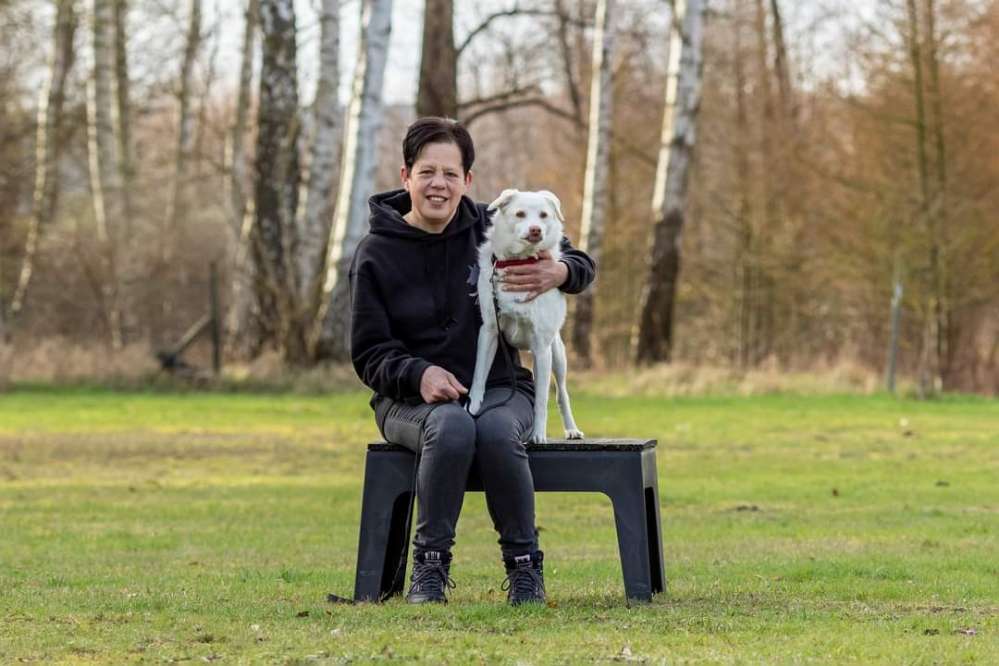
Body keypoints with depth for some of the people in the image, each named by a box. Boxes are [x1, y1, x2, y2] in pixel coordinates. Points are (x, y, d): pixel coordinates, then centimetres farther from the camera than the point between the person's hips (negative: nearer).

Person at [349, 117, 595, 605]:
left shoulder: (493, 229, 3)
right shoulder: (376, 254, 0)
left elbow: (580, 263, 10)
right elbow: (369, 353, -1)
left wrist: (559, 273, -16)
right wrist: (418, 374, -22)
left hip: (499, 387, 1)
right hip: (411, 397, -1)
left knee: (497, 431, -35)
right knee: (451, 427, -37)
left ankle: (524, 564, -21)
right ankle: (430, 562, -25)